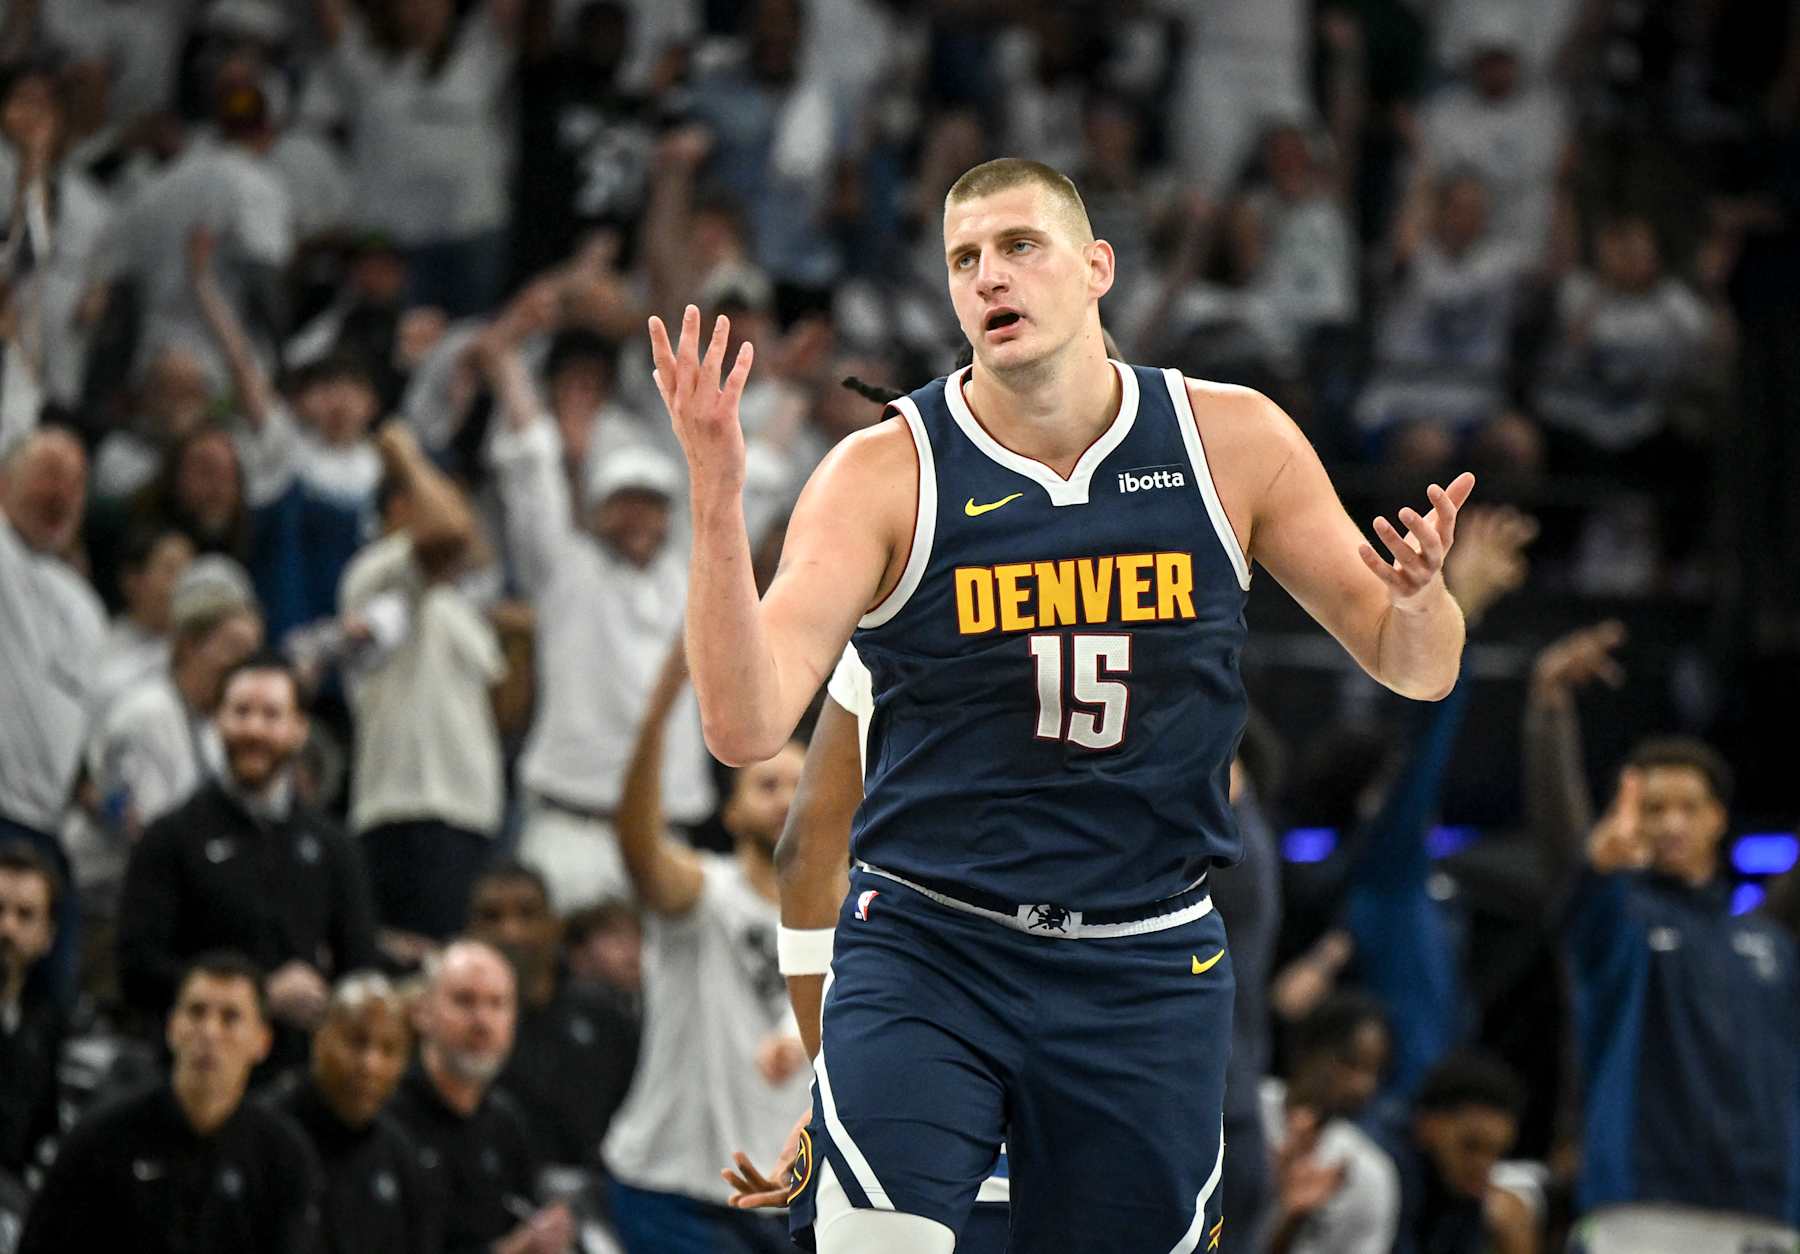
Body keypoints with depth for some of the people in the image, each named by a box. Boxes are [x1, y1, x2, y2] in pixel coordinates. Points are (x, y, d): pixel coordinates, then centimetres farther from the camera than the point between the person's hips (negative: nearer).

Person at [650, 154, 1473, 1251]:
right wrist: (717, 503, -29)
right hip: (926, 945, -2)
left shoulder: (1233, 441, 0)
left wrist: (1419, 602, -17)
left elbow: (1417, 669, 7)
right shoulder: (883, 476, -7)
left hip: (1148, 972, 2)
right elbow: (746, 728, -17)